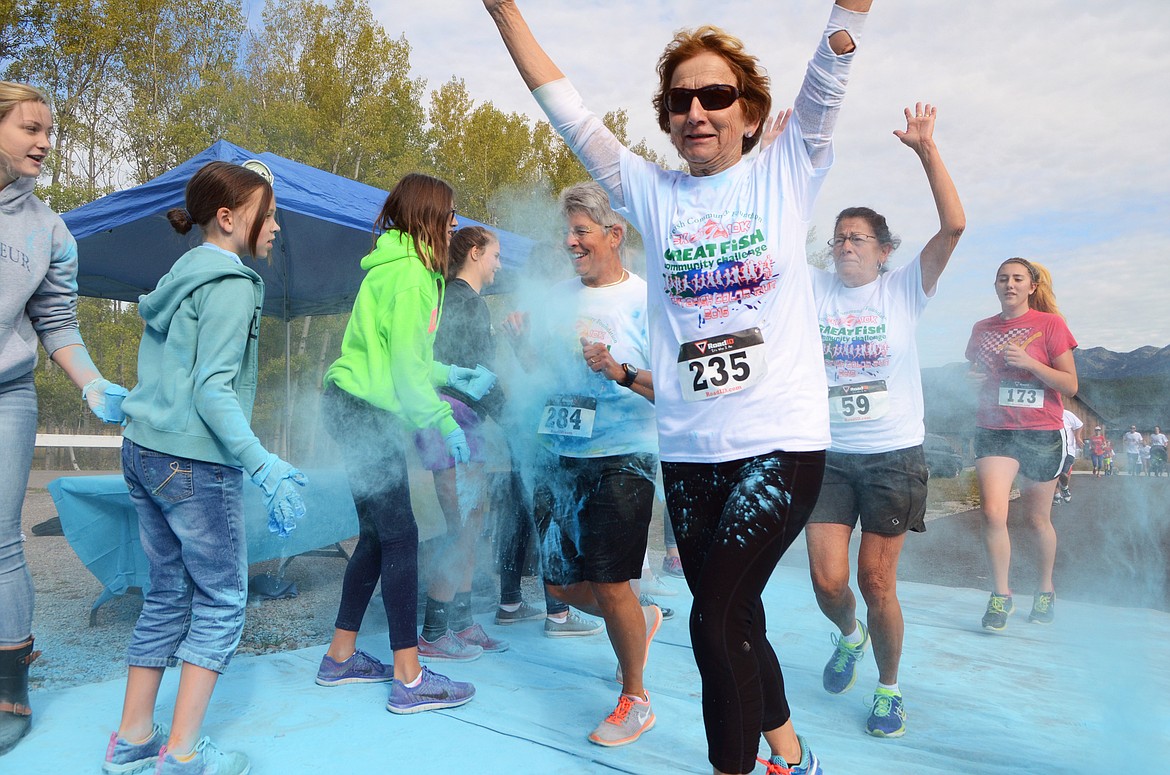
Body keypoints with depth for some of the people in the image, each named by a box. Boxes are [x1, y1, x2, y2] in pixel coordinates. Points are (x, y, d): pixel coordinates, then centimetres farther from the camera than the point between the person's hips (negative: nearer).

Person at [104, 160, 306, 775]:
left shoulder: (180, 275, 17)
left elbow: (160, 376, 18)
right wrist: (265, 467, -24)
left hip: (143, 451, 9)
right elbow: (212, 390, -19)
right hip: (195, 463, -9)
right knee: (222, 601, 2)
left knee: (168, 594, 15)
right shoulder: (230, 284, -11)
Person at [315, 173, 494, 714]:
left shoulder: (397, 266, 18)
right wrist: (445, 423, -14)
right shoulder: (411, 271, -14)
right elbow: (406, 363, -18)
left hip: (356, 410, 10)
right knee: (400, 536, -7)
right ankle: (408, 679, 0)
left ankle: (341, 656, 25)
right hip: (365, 412, -10)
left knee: (377, 535, 14)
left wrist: (449, 375, 22)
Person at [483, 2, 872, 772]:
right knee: (738, 621, 15)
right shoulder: (652, 192, 8)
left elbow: (829, 77, -5)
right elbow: (570, 113, 6)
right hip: (688, 450, 4)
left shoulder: (787, 174, 4)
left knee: (716, 620, -12)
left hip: (783, 442, -3)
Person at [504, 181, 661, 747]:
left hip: (619, 461, -6)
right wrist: (523, 344, -1)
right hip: (556, 457, 7)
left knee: (608, 584, -5)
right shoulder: (559, 294, 9)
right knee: (561, 584, 13)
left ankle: (634, 700, 20)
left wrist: (622, 373, -29)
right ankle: (640, 621, 42)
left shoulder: (644, 301, -9)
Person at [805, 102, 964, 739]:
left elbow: (954, 224, -13)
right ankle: (849, 635, 35)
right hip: (827, 455, 2)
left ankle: (888, 688, 27)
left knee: (876, 583, 2)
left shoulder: (904, 288, 0)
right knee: (827, 579, -2)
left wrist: (926, 147, -15)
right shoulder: (814, 288, 5)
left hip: (894, 456, -2)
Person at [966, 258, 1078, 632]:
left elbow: (1070, 385, -5)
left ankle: (1045, 589, 34)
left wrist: (1030, 362, -19)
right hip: (994, 431, 2)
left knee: (1038, 520, 10)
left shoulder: (1050, 324, -2)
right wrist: (974, 378, -3)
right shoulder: (982, 329, 7)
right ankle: (1001, 595, 2)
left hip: (1041, 434, -2)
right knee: (992, 513, -14)